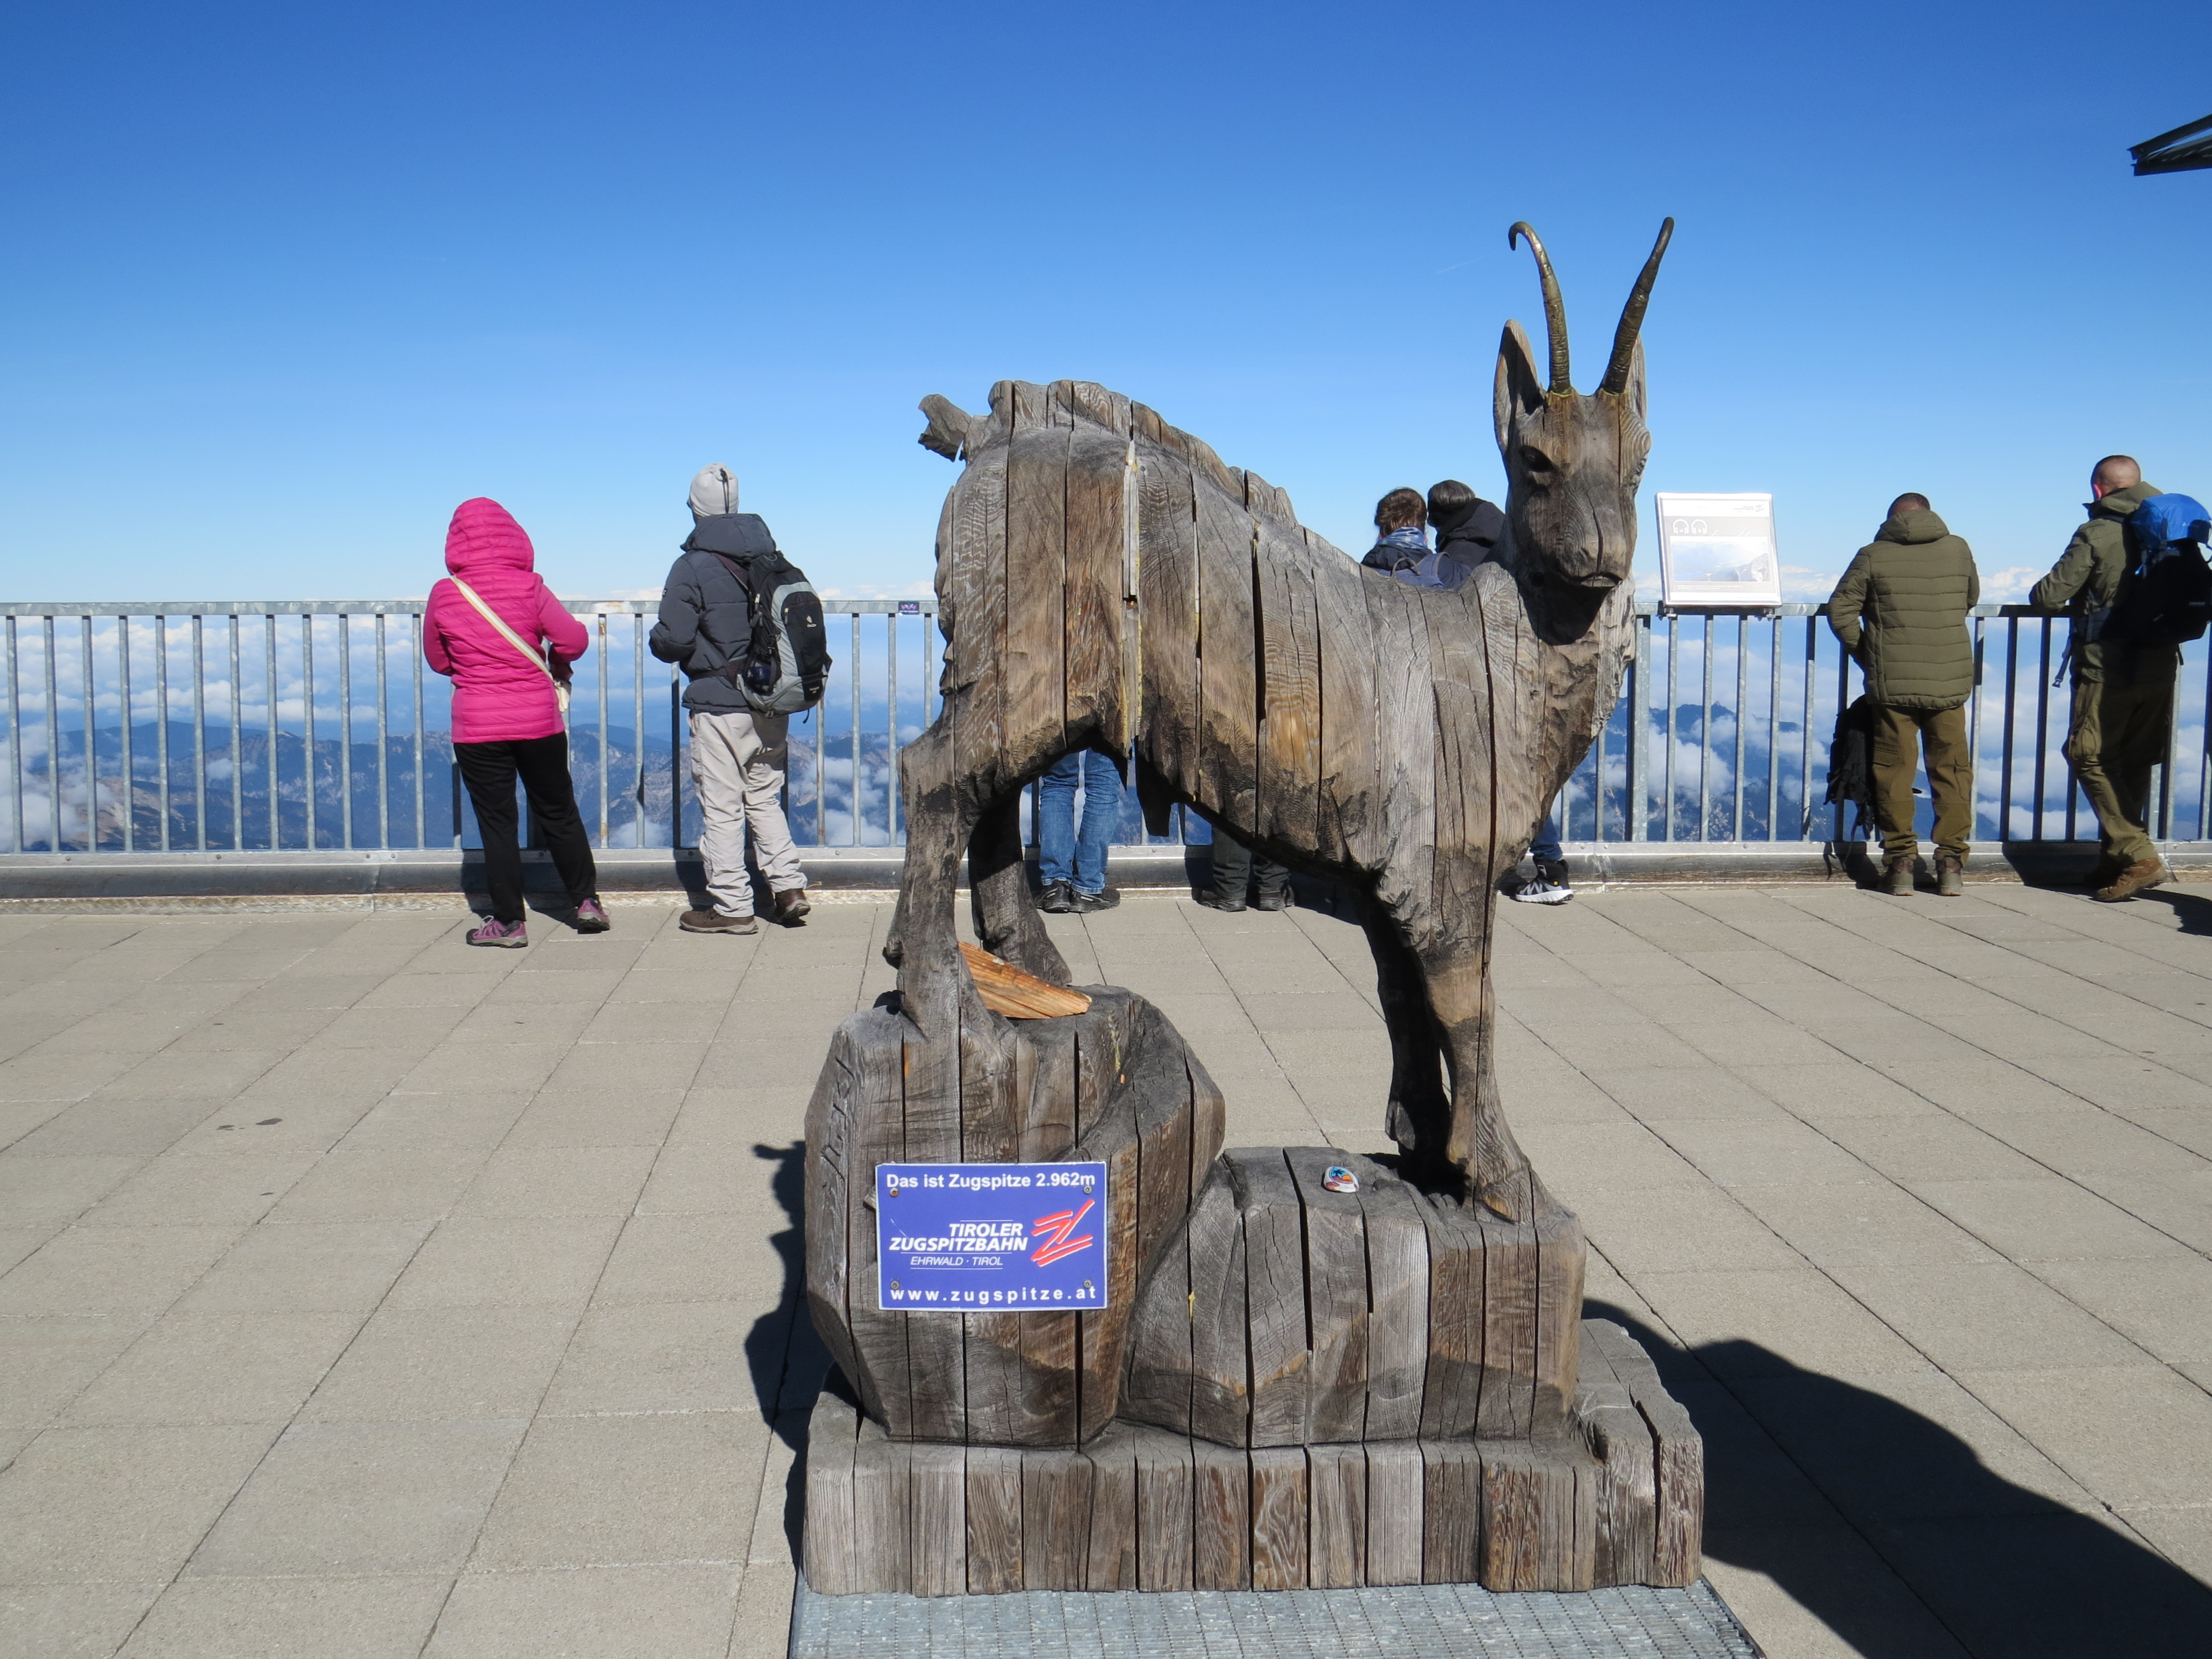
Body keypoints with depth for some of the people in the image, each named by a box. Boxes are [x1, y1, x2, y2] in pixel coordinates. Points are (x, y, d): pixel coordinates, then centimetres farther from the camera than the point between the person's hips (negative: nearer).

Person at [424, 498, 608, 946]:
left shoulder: (444, 595, -5)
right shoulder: (530, 588, -7)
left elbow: (438, 660, 7)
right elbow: (575, 639, -8)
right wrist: (556, 662, 13)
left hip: (476, 727, -1)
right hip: (539, 719, 1)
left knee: (496, 823, 6)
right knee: (558, 813, 14)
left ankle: (509, 921, 9)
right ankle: (587, 902, 19)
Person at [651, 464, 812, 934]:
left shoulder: (693, 567, -13)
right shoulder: (771, 556, 5)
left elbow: (672, 640, -16)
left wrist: (656, 641, 6)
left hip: (720, 705, -6)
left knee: (721, 807, 2)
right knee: (765, 798, 18)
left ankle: (731, 905, 6)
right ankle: (788, 886, 11)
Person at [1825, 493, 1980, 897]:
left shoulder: (1873, 556, -2)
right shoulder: (1958, 549, 4)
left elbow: (1840, 610, 0)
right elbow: (1971, 599, 19)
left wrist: (1865, 656, 11)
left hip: (1891, 682, -2)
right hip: (1950, 682, 2)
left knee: (1893, 770, 7)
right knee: (1951, 771, 10)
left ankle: (1900, 862, 7)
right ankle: (1952, 864, 10)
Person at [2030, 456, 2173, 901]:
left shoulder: (2095, 535, -10)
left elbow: (2048, 597, -10)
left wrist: (2039, 591, 13)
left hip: (2108, 671, -6)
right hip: (2161, 668, 6)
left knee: (2090, 757, 1)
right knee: (2135, 763, 13)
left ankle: (2138, 855, -9)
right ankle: (2117, 861, 19)